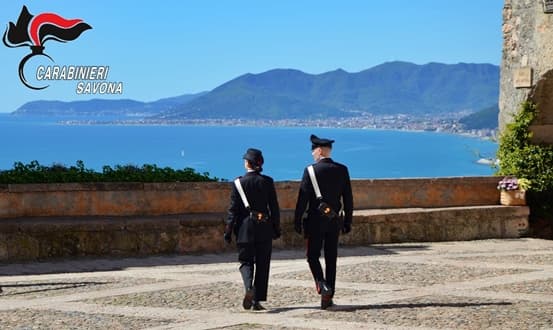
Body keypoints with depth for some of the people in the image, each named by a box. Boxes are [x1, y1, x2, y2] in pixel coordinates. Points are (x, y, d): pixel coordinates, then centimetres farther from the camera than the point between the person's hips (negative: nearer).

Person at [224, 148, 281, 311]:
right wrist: (276, 229, 9)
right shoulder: (267, 181, 0)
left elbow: (233, 209, -4)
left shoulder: (239, 182, -4)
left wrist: (228, 231, 0)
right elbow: (274, 207, 1)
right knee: (262, 264, 9)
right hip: (264, 229, 1)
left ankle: (249, 287, -20)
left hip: (245, 228, -1)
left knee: (246, 261, 8)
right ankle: (257, 300, 8)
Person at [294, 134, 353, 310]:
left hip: (316, 220, -4)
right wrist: (347, 222, 13)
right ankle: (329, 297, 11)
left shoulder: (311, 170, -9)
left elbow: (303, 198, -10)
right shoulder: (342, 170, 3)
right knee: (331, 259, 9)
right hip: (335, 221, 4)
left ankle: (323, 286, -16)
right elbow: (348, 199, 5)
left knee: (313, 256, 6)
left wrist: (297, 221, -3)